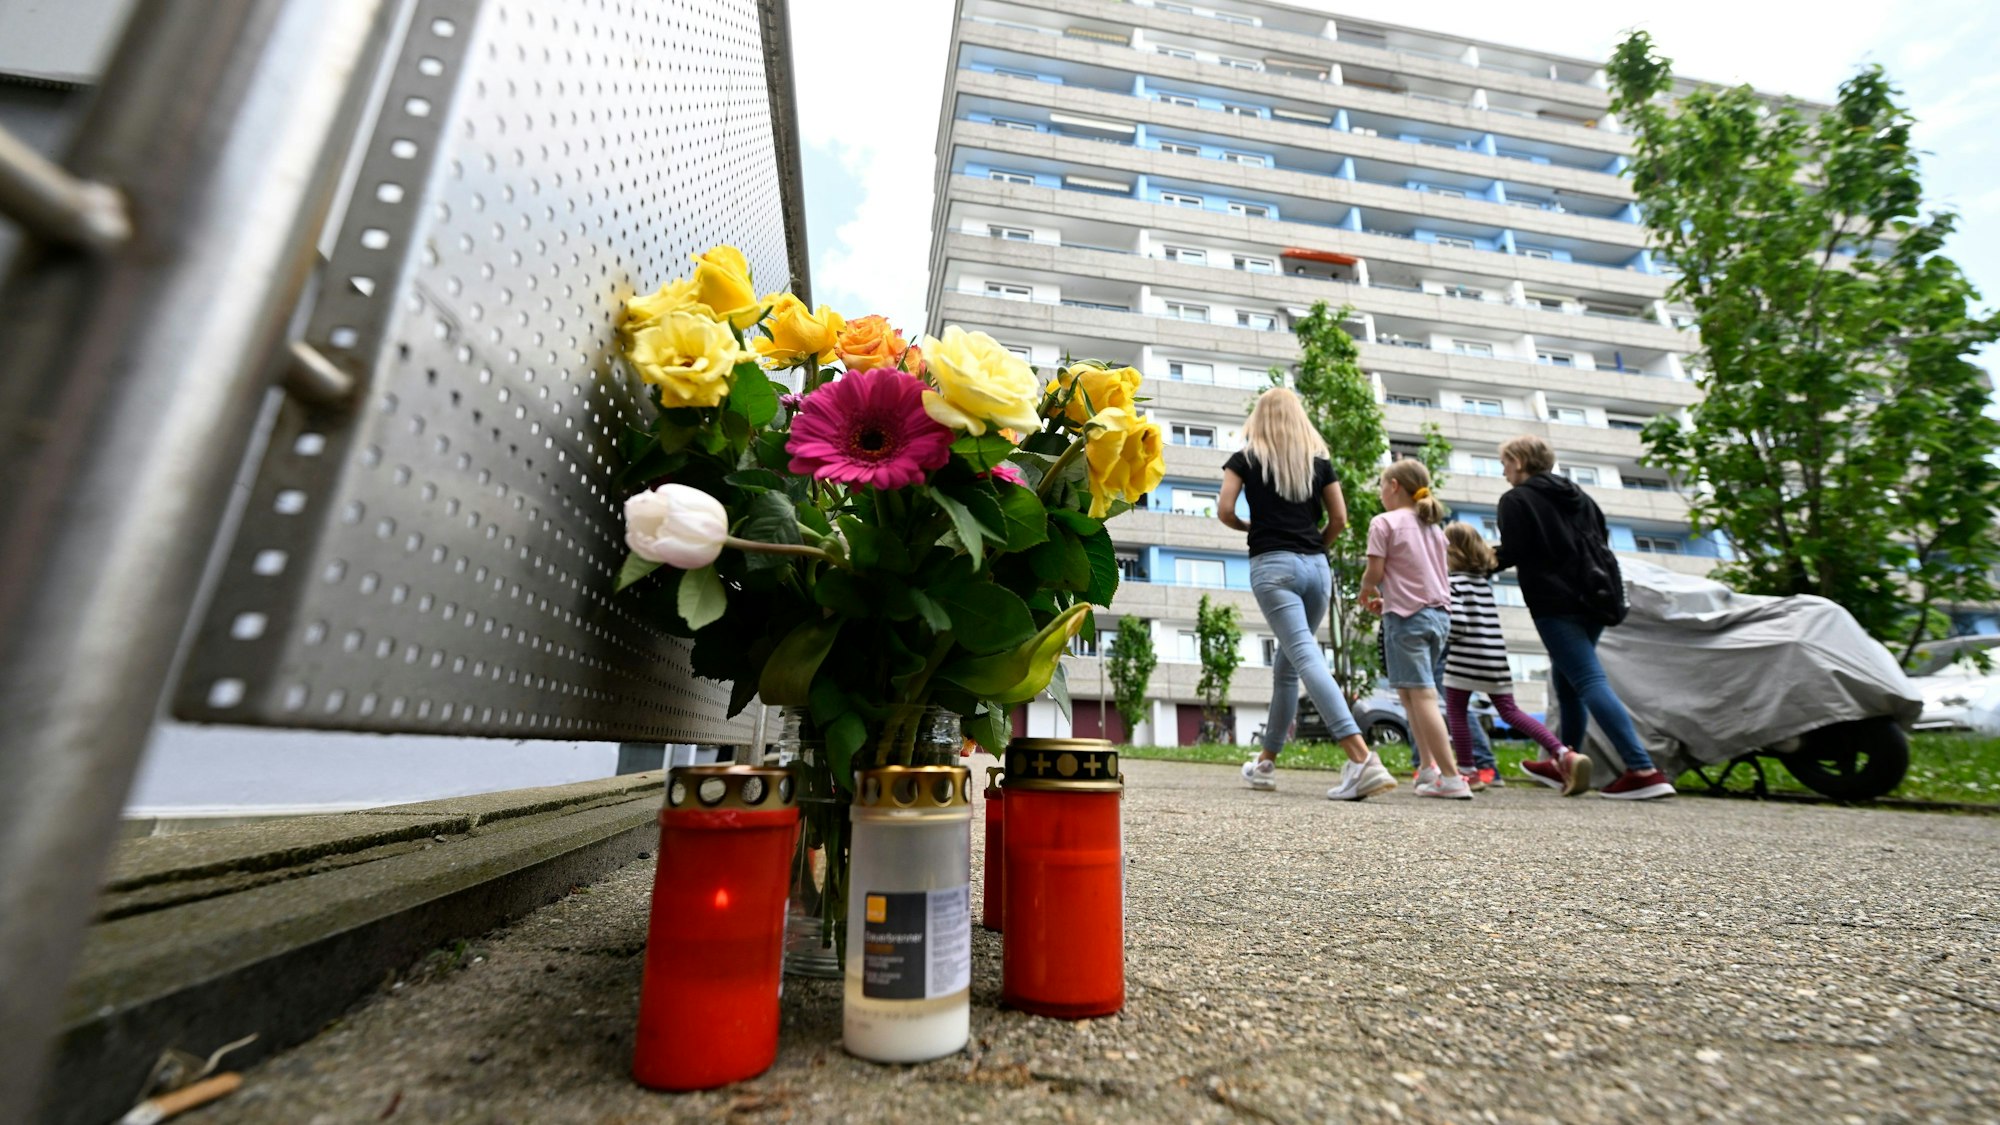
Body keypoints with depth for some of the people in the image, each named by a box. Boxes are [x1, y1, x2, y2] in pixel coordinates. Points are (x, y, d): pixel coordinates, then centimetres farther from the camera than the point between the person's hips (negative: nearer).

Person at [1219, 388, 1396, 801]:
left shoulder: (1245, 458, 5)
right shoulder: (1319, 459, 13)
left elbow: (1224, 511, -5)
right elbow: (1339, 518, 9)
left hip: (1272, 565, -4)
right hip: (1316, 567, 5)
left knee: (1307, 659, -13)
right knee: (1285, 664, 13)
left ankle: (1362, 759, -27)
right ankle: (1266, 761, 23)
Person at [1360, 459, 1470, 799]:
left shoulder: (1385, 523, -5)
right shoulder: (1433, 527, 18)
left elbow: (1375, 572, -10)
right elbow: (1428, 576, 16)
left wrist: (1366, 592, 11)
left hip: (1408, 617, -8)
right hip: (1439, 613, 8)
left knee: (1422, 695, -7)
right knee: (1410, 692, 15)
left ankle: (1452, 778, -8)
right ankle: (1428, 767, 14)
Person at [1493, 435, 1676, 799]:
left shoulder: (1515, 499, -6)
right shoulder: (1576, 493, 18)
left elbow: (1513, 554, -12)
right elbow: (1602, 537, 19)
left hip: (1555, 602, -8)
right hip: (1593, 597, 8)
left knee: (1588, 680, -11)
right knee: (1567, 680, 16)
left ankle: (1643, 770, -18)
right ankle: (1566, 765, 24)